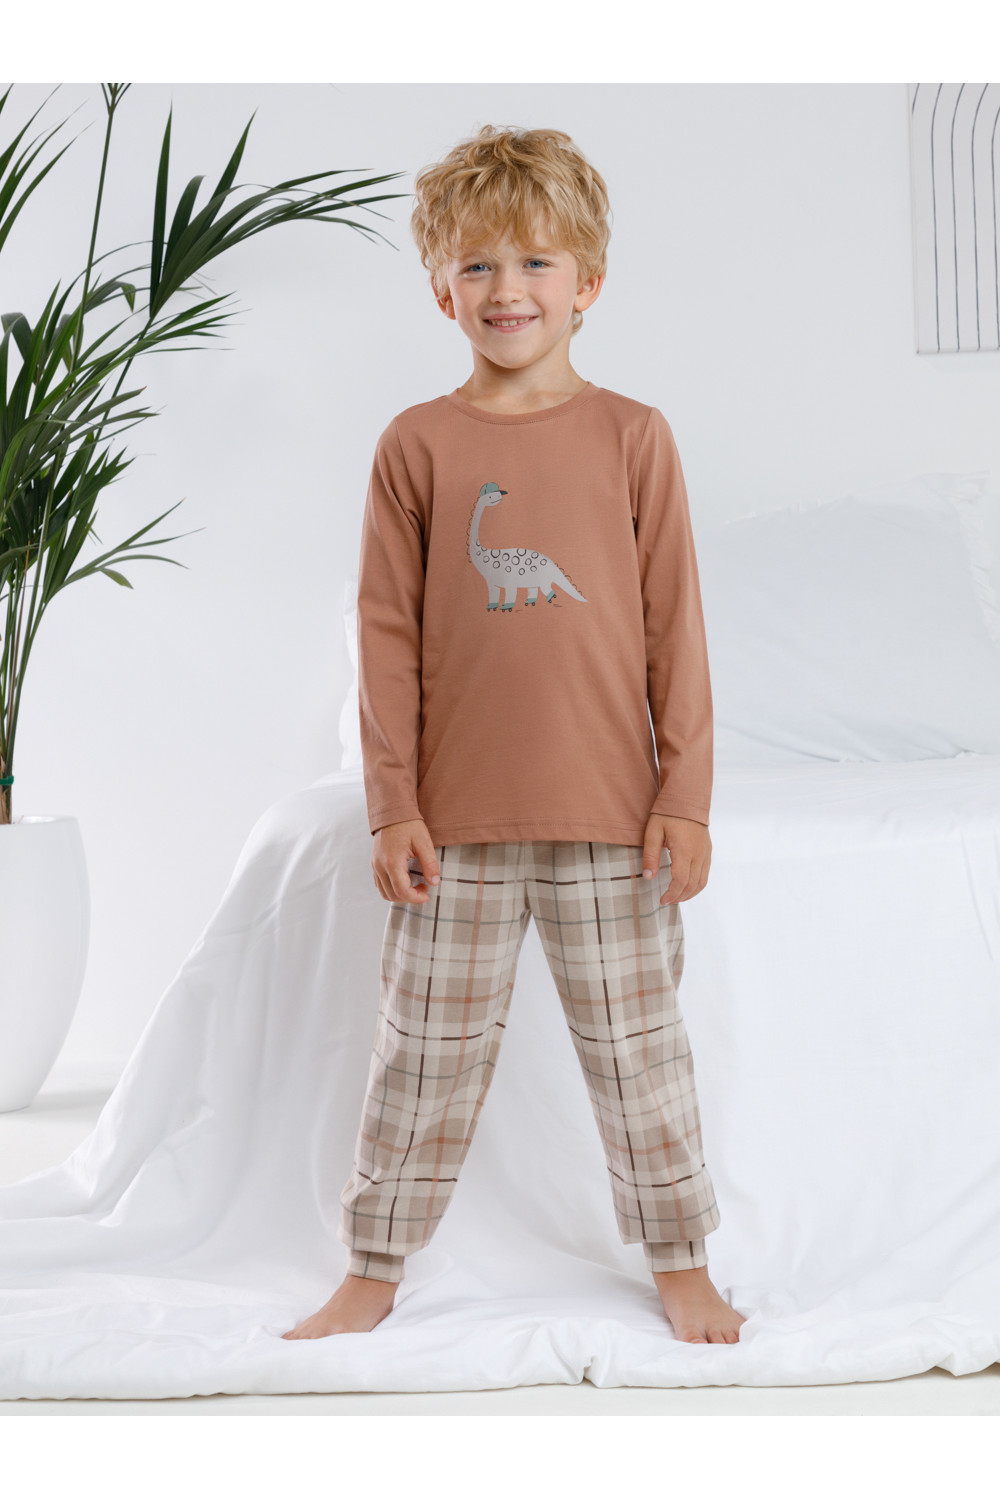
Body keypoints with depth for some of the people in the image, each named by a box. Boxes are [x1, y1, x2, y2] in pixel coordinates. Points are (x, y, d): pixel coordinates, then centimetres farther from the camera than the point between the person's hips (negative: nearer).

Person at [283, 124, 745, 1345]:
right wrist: (393, 803, -2)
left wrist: (686, 793, -3)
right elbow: (386, 636, 2)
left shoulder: (632, 436, 0)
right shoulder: (416, 445, 1)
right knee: (426, 1049, 9)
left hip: (610, 812, 0)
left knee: (637, 1046, 10)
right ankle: (374, 1269, 24)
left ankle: (680, 1264, 26)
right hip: (457, 817, 0)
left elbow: (675, 625, 1)